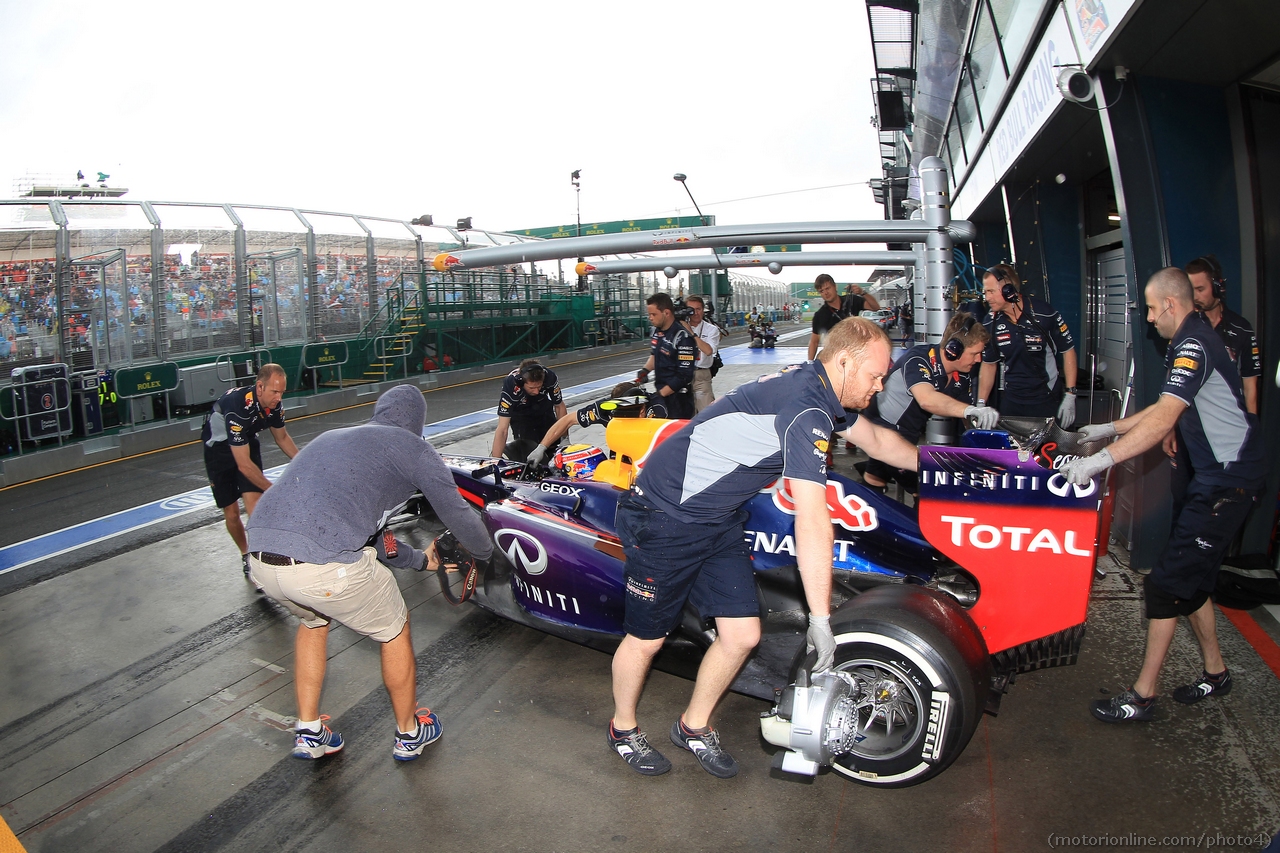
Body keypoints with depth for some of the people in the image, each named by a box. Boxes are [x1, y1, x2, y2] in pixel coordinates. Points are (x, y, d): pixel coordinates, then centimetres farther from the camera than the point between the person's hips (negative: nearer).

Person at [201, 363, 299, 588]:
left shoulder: (274, 403, -20)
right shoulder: (237, 407, -38)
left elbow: (282, 437, 3)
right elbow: (243, 464, -34)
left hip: (247, 443, 4)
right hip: (219, 448, -4)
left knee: (254, 501, -16)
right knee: (231, 513, 1)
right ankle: (246, 556, 27)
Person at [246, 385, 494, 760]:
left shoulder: (333, 438, 30)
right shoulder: (412, 447, 9)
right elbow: (458, 515, 16)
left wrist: (419, 559, 49)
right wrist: (485, 552, 38)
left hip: (261, 556, 7)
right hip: (325, 564, -7)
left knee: (313, 620, 37)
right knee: (394, 631, 21)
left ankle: (308, 732, 43)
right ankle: (409, 733, 39)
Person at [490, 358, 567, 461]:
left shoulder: (550, 377, -33)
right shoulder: (510, 385, -40)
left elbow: (559, 406, -14)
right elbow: (502, 429, -39)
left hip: (543, 407, 3)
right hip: (519, 412, -3)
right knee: (529, 446, -19)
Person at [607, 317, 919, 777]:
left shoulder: (816, 387, 3)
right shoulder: (805, 409, -27)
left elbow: (878, 439, 23)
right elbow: (812, 523, -29)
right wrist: (820, 618, -26)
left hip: (718, 520, 9)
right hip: (663, 519, -9)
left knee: (743, 635, 5)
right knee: (646, 638, 9)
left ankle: (693, 726, 29)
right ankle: (623, 728, 35)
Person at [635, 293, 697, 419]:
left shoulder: (683, 337, -18)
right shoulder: (657, 330, 8)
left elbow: (684, 376, -20)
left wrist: (660, 394, -19)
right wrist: (645, 370, 7)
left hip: (678, 397, -8)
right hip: (660, 391, 8)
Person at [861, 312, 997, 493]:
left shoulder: (962, 376, -2)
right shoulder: (918, 359, -27)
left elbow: (970, 418, 2)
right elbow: (926, 399, -47)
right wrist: (970, 410, -59)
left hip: (912, 437, 8)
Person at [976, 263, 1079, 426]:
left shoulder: (1045, 314, -14)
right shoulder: (991, 324, -3)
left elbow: (1068, 350, -4)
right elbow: (988, 364, 7)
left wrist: (1070, 396, -7)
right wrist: (980, 404, 1)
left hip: (1047, 401, -3)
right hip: (1011, 402, 3)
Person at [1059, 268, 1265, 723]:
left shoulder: (1194, 345, -20)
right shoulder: (1192, 340, 14)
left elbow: (1162, 420, -32)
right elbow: (1166, 408, 22)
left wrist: (1100, 460, -36)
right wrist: (1109, 429, 21)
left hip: (1228, 480, -11)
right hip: (1213, 476, 11)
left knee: (1168, 582, -9)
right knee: (1190, 578, 17)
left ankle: (1142, 696, -1)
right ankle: (1215, 673, 32)